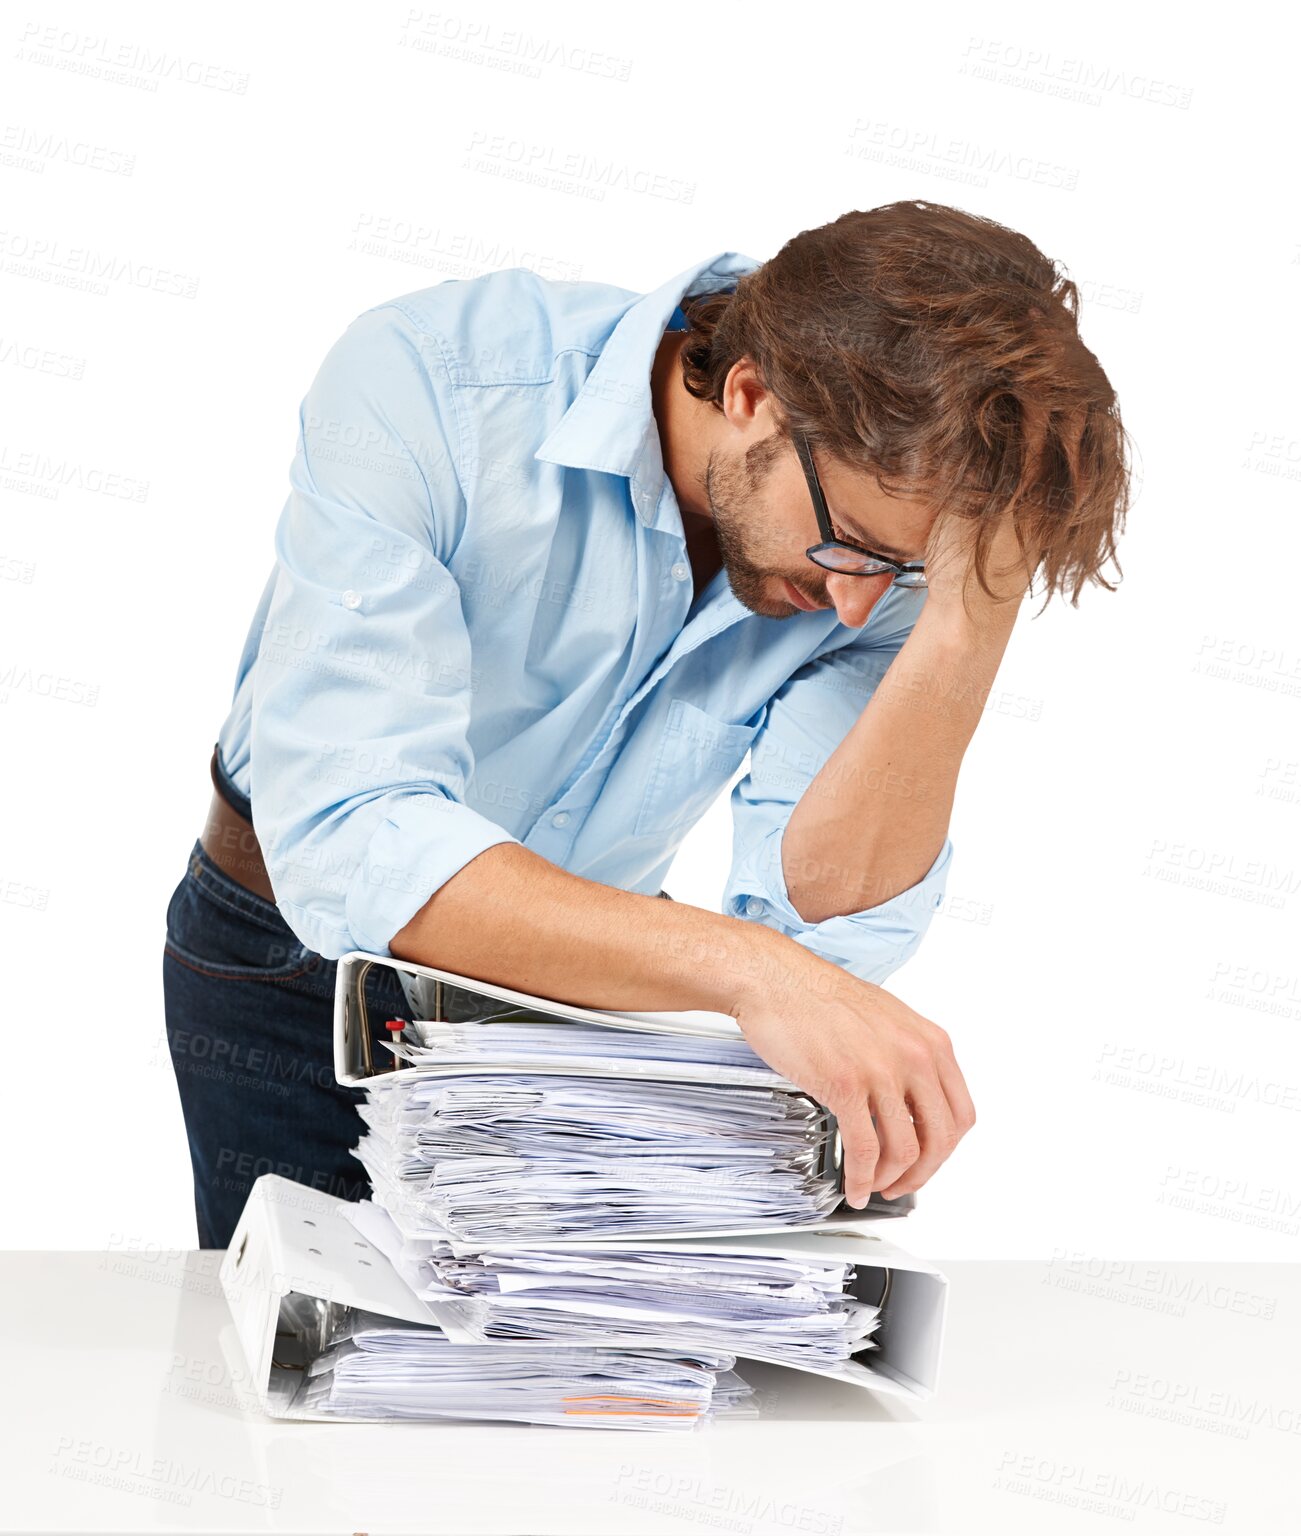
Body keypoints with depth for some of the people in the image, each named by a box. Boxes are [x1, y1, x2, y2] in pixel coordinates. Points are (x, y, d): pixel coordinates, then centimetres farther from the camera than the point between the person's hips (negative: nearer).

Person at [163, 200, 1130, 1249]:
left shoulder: (894, 536, -19)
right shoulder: (428, 384, -29)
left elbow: (818, 928, -27)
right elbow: (347, 842, -40)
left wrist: (972, 621, -37)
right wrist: (745, 968, -50)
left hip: (581, 980, 2)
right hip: (303, 962, -2)